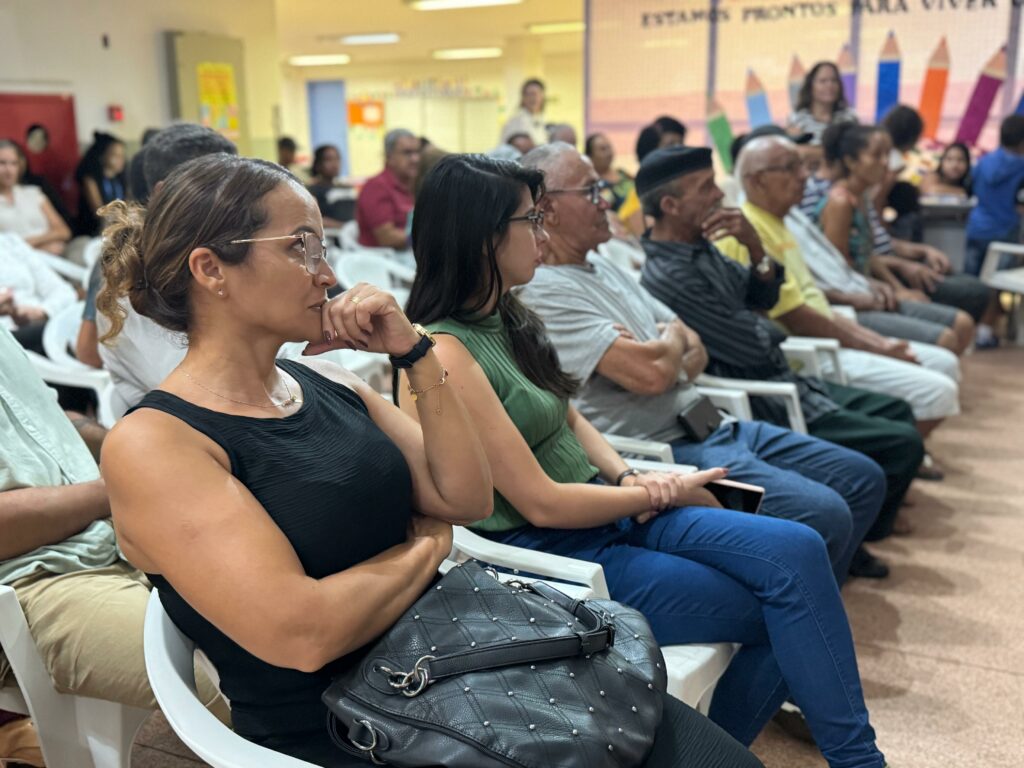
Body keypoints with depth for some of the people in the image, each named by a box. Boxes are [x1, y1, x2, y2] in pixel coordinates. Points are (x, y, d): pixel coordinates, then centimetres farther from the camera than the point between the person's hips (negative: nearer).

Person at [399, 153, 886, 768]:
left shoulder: (508, 318, 8)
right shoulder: (442, 353, -19)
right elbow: (540, 503, -18)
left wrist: (628, 476, -3)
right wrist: (659, 491, -7)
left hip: (610, 510, 7)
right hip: (555, 554, -7)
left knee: (798, 551, -12)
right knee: (784, 608, -10)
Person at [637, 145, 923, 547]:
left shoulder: (700, 246, 5)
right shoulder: (668, 277, -26)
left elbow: (764, 299, 9)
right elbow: (754, 347, -23)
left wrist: (755, 248, -10)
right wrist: (766, 328, 1)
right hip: (759, 407, -10)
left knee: (897, 411, 19)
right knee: (903, 445, -9)